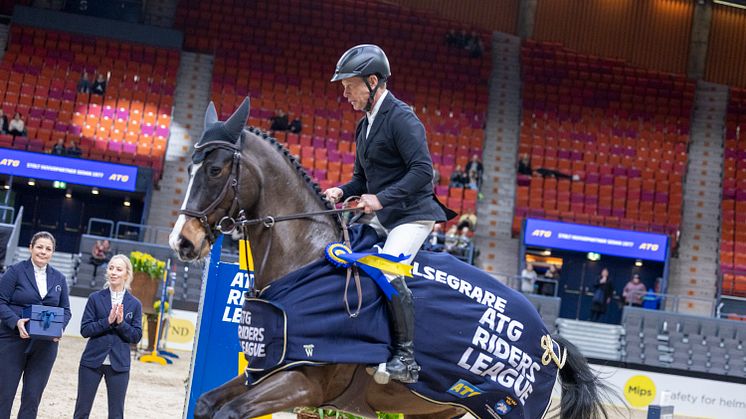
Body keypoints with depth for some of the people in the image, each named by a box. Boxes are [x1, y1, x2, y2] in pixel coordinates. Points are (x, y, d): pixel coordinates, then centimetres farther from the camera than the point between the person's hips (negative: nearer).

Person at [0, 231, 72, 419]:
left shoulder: (59, 278, 10)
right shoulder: (16, 271, -2)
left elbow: (66, 310, 13)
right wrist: (16, 322, -22)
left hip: (45, 345, 3)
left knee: (33, 398, 4)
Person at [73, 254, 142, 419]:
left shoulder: (134, 304, 2)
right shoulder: (96, 298, 1)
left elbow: (136, 336, 0)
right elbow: (85, 330, -4)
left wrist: (121, 323, -15)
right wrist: (108, 321, -17)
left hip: (119, 365, 0)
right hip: (92, 362, 0)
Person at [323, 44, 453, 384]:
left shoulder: (401, 118, -14)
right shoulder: (364, 126, 14)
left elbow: (422, 171, -23)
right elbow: (363, 177, 21)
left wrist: (382, 198, -29)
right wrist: (342, 192, 1)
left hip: (412, 215, -10)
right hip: (381, 216, 10)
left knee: (387, 272, -26)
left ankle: (406, 359, -20)